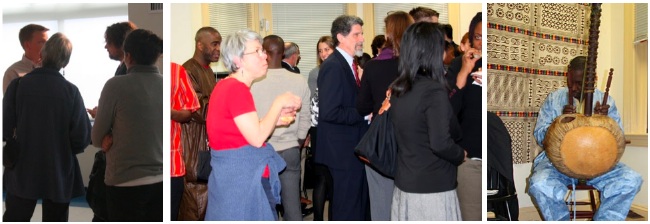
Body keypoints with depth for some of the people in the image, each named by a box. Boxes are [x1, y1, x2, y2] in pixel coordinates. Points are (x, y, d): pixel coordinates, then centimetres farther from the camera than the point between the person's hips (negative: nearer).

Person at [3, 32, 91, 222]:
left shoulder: (18, 85, -11)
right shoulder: (71, 91, -11)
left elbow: (5, 130, -9)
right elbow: (82, 138, -12)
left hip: (22, 174, 1)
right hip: (59, 176, 0)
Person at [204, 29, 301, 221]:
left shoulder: (227, 85, 12)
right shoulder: (237, 88, -18)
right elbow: (257, 138, -21)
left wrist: (275, 119, 8)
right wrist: (279, 103, -12)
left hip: (235, 175, 10)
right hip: (242, 178, -10)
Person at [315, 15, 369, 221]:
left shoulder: (349, 64, 12)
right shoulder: (333, 66, -18)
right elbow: (329, 112, -25)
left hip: (354, 147, 10)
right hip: (343, 150, -10)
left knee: (360, 203, 19)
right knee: (347, 209, 1)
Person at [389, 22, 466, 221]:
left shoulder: (396, 90, 5)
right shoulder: (433, 90, -17)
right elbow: (440, 144, -21)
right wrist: (461, 155, -5)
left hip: (404, 185, 7)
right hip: (432, 189, -7)